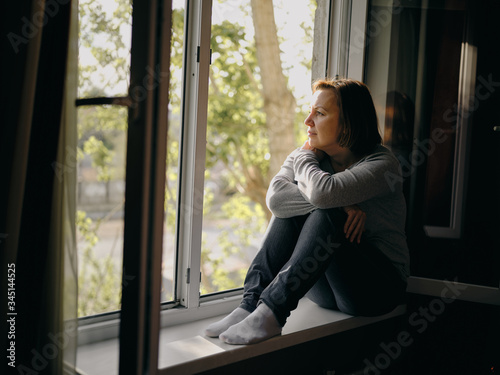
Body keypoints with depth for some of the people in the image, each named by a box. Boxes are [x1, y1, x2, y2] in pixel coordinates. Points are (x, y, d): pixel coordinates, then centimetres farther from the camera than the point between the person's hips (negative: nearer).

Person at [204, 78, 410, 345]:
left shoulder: (381, 163, -14)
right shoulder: (315, 157, 3)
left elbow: (323, 191, -35)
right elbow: (275, 197, -18)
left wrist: (305, 157, -14)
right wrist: (340, 204, -26)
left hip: (379, 287, -5)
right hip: (327, 288, 5)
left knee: (325, 214, -29)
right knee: (292, 207, -17)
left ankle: (272, 311, -35)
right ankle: (251, 303, -27)